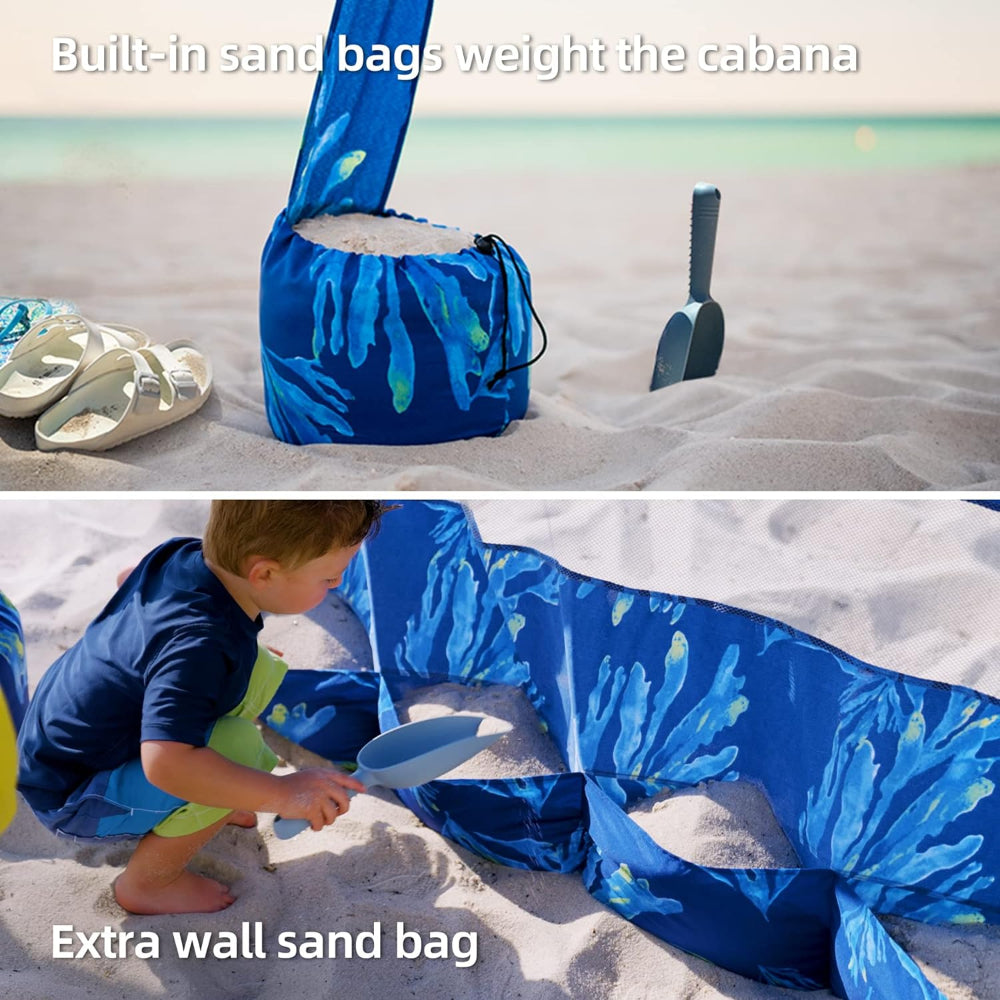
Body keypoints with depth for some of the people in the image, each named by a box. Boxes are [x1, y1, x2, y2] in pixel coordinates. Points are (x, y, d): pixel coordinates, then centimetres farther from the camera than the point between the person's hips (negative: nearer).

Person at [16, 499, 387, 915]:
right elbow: (164, 762, -46)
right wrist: (284, 794, -39)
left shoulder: (182, 553, -11)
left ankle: (201, 810, 15)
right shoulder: (200, 647, -37)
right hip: (69, 797, -8)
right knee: (242, 748, -30)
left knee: (261, 670, 1)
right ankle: (147, 883, -7)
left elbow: (129, 577, 13)